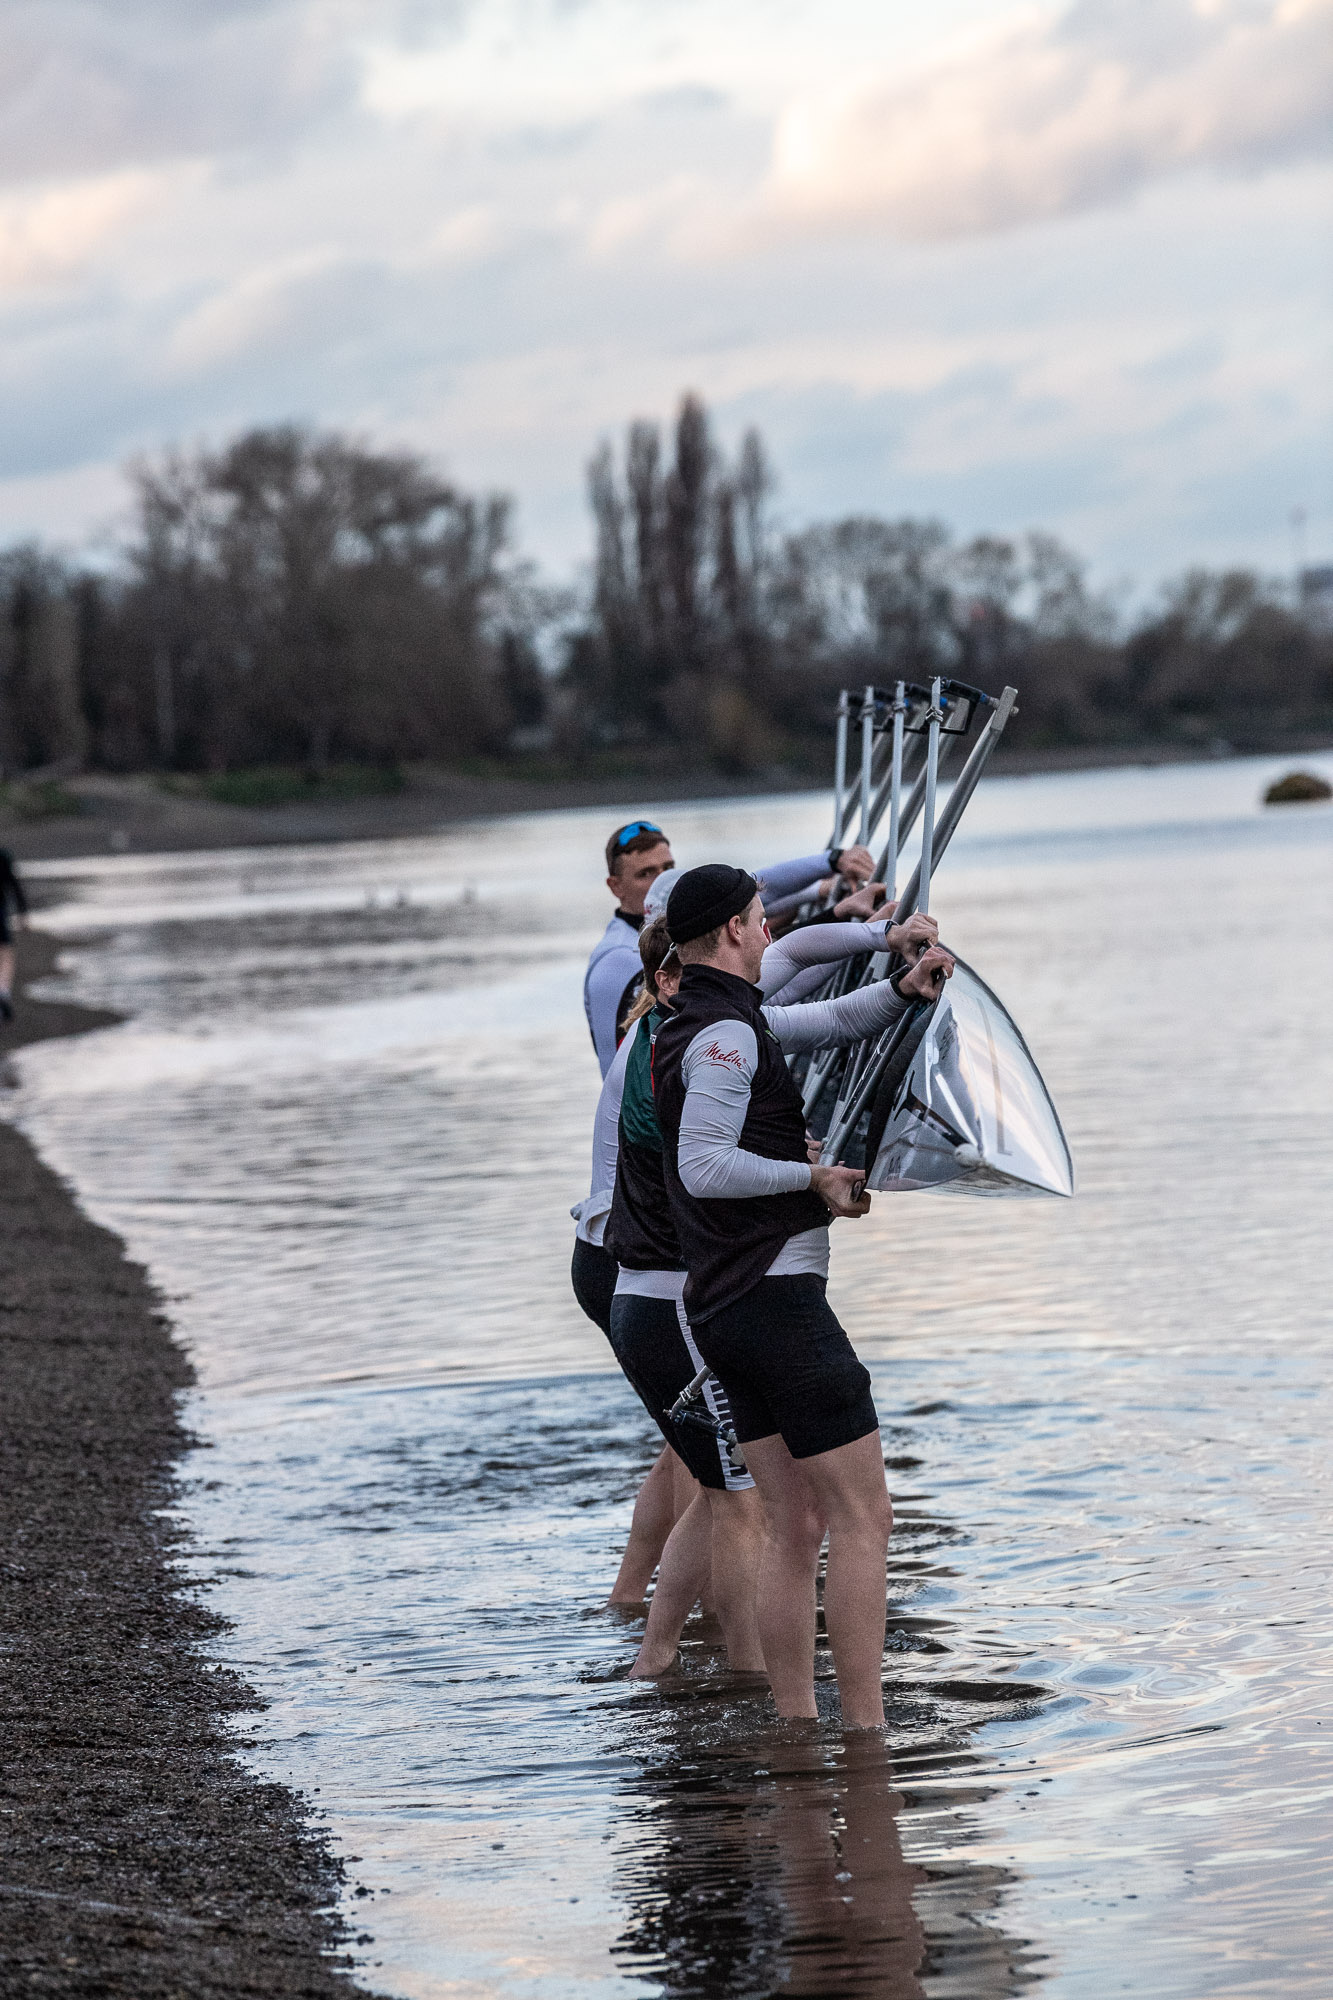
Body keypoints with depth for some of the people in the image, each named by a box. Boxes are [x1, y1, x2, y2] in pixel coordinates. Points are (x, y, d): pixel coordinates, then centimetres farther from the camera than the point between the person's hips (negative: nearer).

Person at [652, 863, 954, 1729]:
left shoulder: (722, 1022, 15)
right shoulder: (727, 1033, -14)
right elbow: (705, 1165, -24)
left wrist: (899, 991, 9)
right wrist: (816, 1178, -14)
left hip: (723, 1310, 10)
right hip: (779, 1298, -10)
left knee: (795, 1527, 10)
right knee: (863, 1518, -7)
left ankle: (796, 1726, 10)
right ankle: (868, 1734, -10)